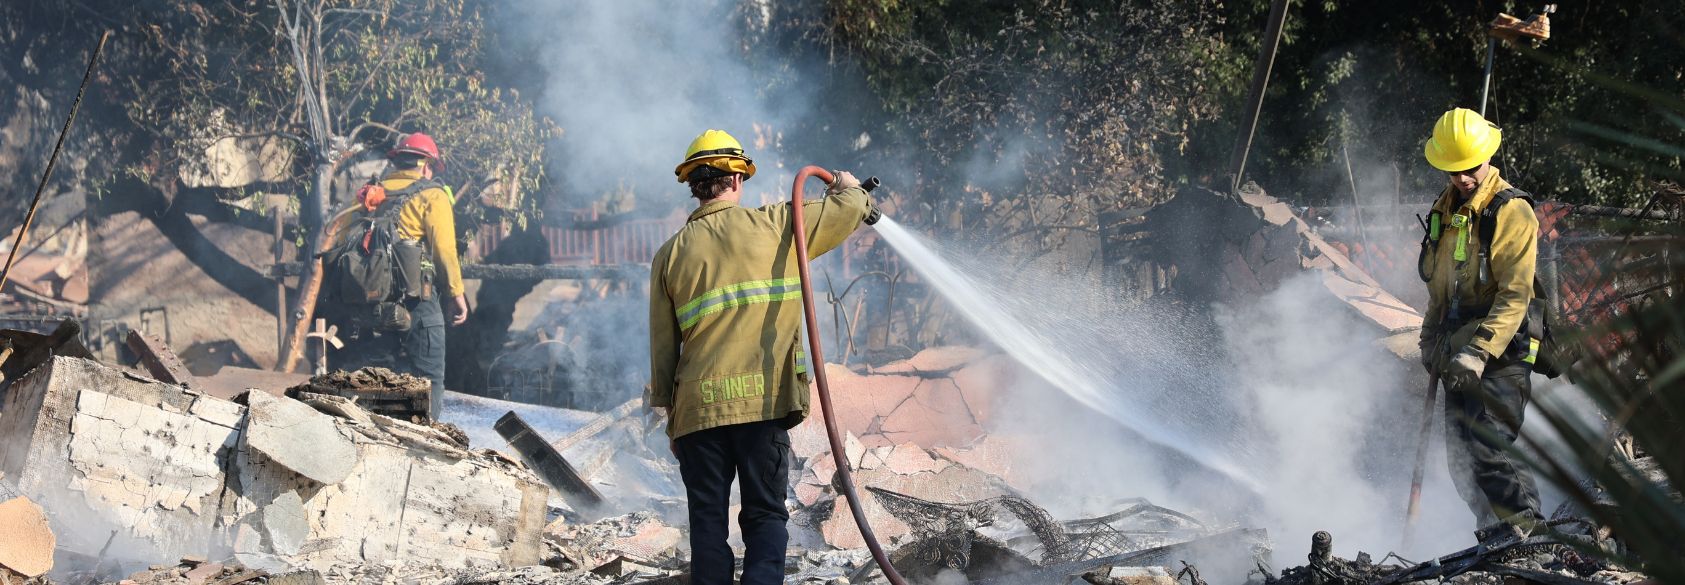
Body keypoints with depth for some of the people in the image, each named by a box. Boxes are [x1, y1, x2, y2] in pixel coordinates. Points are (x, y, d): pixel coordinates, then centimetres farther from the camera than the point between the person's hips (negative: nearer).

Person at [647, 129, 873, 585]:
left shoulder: (671, 254, 8)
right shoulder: (773, 226, 2)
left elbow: (662, 347, 8)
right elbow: (851, 209, 10)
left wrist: (667, 414, 15)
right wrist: (847, 186, 34)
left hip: (698, 406, 2)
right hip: (762, 400, -2)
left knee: (707, 520, 8)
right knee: (765, 516, 4)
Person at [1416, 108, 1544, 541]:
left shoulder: (1512, 213, -9)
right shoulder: (1446, 210, 15)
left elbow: (1515, 295, -16)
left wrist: (1478, 352, -24)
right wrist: (1431, 340, 20)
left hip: (1500, 357, -8)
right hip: (1459, 357, 8)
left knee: (1487, 452, -18)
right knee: (1462, 462, 6)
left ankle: (1524, 533, -12)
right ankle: (1495, 536, 12)